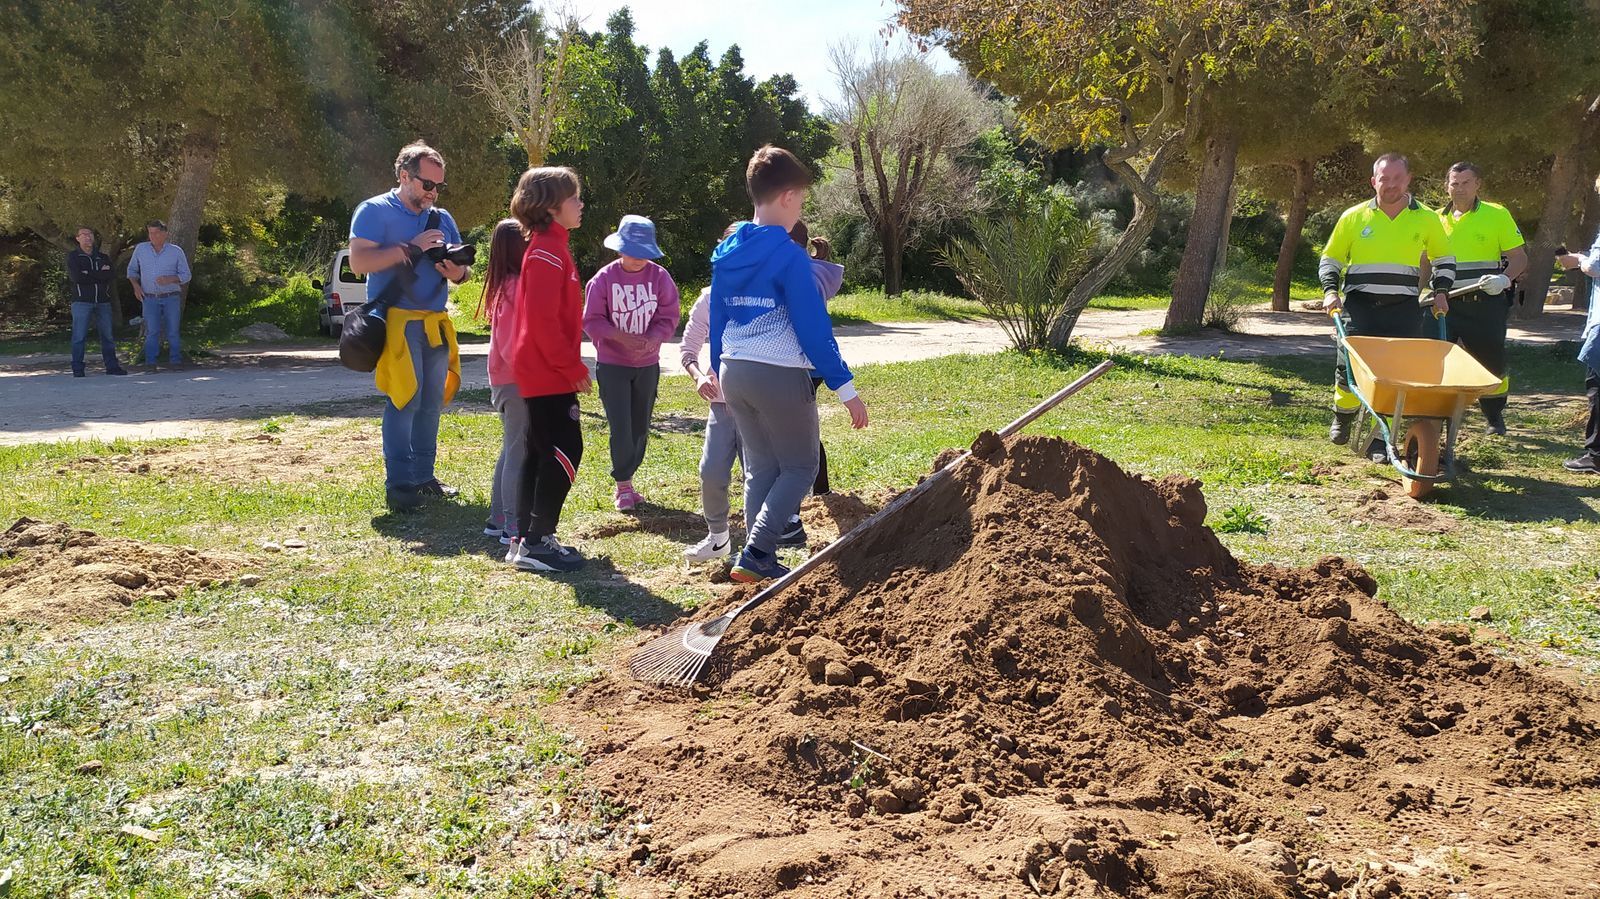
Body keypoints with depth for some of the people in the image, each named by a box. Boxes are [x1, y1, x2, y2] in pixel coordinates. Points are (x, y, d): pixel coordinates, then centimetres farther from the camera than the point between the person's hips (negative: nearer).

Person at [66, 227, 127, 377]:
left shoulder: (103, 257, 14)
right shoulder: (73, 257, 5)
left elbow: (112, 275, -5)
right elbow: (75, 277, -12)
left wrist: (89, 274, -11)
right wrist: (100, 274, -7)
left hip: (103, 301, 3)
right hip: (82, 301, -3)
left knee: (107, 335, 6)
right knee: (79, 336, -5)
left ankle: (112, 366, 12)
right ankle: (77, 369, -3)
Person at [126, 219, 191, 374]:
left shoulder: (176, 251, 1)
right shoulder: (140, 249, 5)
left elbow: (185, 275, 3)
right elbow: (132, 270, 17)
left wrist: (170, 279, -15)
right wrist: (136, 285, 0)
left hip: (171, 298, 0)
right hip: (150, 299, 0)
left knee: (172, 331, 2)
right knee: (152, 331, -6)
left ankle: (175, 361, 10)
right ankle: (150, 364, -3)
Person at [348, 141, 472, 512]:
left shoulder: (441, 218, 17)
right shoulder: (375, 211, -2)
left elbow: (462, 268, 22)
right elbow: (359, 262, -14)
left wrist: (458, 272, -3)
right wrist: (411, 247, -17)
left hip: (436, 324, 7)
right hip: (397, 321, -6)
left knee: (431, 402, 8)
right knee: (403, 401, -10)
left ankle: (424, 476, 16)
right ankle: (398, 485, -8)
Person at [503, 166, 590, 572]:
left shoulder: (548, 247, 16)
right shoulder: (548, 251, -16)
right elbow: (544, 319, -23)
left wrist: (571, 364, 17)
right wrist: (573, 367, -18)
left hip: (540, 372, 10)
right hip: (549, 374, -10)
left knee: (541, 453, 13)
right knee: (565, 452, -8)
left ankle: (526, 539, 18)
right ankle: (538, 542, -5)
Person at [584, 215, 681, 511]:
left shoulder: (660, 277, -5)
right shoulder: (604, 278, -9)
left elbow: (669, 317, -5)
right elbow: (592, 320, -8)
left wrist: (652, 339, -24)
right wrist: (621, 336, -24)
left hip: (647, 364, 3)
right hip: (612, 364, -3)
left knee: (640, 427, 10)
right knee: (620, 427, -6)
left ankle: (625, 481, 24)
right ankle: (623, 485, 6)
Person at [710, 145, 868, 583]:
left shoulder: (726, 252, 8)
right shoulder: (788, 255, -14)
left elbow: (716, 320, 15)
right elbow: (813, 328, -16)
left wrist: (718, 372, 26)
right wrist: (845, 388, -12)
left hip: (733, 373, 7)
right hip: (780, 375, -7)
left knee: (760, 469, 15)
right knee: (799, 468, 6)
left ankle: (759, 562, 16)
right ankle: (754, 554, -6)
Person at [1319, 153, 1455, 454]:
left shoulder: (1426, 218, 8)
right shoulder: (1354, 217, 5)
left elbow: (1444, 259, 22)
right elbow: (1330, 259, 13)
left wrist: (1440, 292, 8)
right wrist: (1330, 291, -3)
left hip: (1404, 308, 1)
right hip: (1359, 304, -1)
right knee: (1349, 365, -8)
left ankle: (1380, 435, 6)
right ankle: (1343, 414, 22)